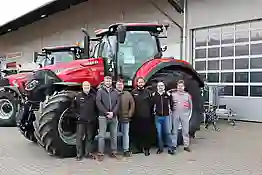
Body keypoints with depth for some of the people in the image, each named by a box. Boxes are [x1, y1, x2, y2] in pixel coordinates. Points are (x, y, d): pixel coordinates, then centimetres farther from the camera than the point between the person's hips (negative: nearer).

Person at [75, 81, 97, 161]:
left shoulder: (93, 96, 10)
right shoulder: (78, 96, 1)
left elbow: (96, 108, 13)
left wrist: (95, 117, 4)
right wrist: (77, 115, -6)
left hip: (91, 121, 3)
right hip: (81, 121, -3)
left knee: (90, 137, 10)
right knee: (79, 137, 0)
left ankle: (88, 153, 20)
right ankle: (79, 154, 8)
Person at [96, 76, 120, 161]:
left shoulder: (115, 92, 12)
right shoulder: (100, 91, 3)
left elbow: (118, 103, 3)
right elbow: (98, 103, -7)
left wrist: (113, 113, -11)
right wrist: (106, 112, -15)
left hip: (114, 116, 3)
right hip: (103, 116, -3)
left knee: (114, 135, 9)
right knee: (101, 136, -1)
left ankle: (114, 152, 20)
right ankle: (100, 153, 6)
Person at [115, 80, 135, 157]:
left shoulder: (128, 94, 3)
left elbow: (132, 105, 4)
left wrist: (130, 115, -2)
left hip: (125, 117, 1)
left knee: (126, 134, 8)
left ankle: (126, 150, 16)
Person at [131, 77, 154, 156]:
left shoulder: (148, 92, 6)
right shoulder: (133, 92, 5)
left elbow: (151, 104, 3)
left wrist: (151, 114, -2)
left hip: (146, 117, 0)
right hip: (136, 117, 1)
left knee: (147, 133, 1)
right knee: (137, 133, 5)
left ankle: (147, 149, 12)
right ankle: (139, 148, 19)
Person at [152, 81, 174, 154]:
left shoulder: (168, 95, 1)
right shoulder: (154, 95, 0)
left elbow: (171, 104, 8)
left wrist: (170, 110, 4)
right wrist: (154, 111, 3)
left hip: (166, 116, 0)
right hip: (157, 117, 0)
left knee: (168, 132, 1)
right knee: (159, 133, 6)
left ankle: (170, 148, 9)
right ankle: (160, 148, 17)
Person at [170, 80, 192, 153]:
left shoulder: (187, 95, 10)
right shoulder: (173, 94, 5)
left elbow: (190, 105, 12)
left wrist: (190, 113, 6)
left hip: (185, 115, 1)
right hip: (175, 115, -1)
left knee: (186, 131, 4)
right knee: (174, 131, 4)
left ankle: (186, 145, 13)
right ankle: (174, 145, 12)